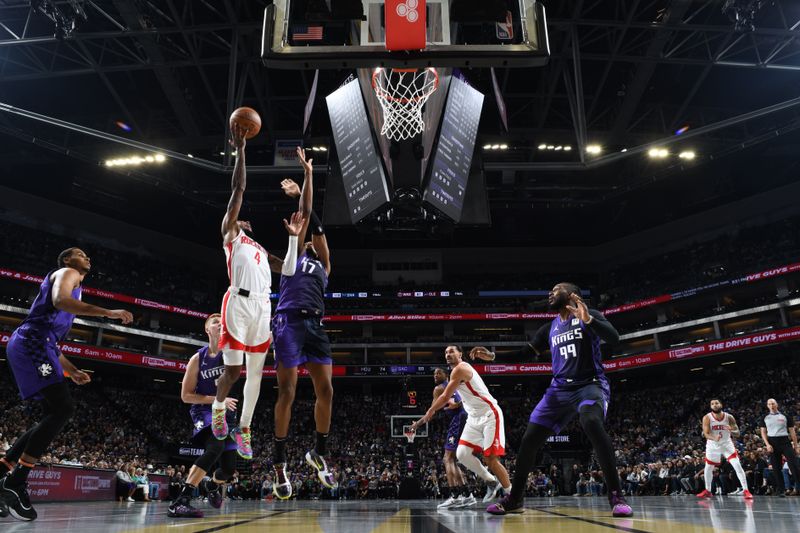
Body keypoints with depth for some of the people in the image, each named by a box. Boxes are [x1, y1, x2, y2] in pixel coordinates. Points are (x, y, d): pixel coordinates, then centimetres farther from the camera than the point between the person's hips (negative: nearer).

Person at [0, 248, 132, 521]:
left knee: (54, 414, 8)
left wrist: (71, 370, 30)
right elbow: (60, 300, -21)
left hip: (32, 345, 10)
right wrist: (108, 312, -25)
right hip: (31, 343, -10)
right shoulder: (67, 273, 5)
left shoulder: (72, 285, 33)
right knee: (63, 409, -19)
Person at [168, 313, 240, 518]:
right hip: (205, 411, -4)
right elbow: (186, 396, -7)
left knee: (229, 468, 6)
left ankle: (212, 485, 44)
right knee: (216, 446, -35)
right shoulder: (198, 358, -8)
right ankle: (180, 501, -32)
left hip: (227, 413, 4)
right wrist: (217, 400, -16)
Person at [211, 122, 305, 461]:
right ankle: (218, 406, 25)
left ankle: (244, 428, 18)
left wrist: (293, 237, 17)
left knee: (256, 371, 7)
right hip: (239, 304, -6)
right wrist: (240, 149, -2)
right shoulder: (229, 233, 11)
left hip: (262, 307, 6)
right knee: (233, 368, -6)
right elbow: (238, 189, 3)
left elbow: (288, 270, 20)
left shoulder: (259, 248, 29)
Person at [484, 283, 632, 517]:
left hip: (590, 385, -6)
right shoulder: (549, 329, 15)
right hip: (560, 389, 6)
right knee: (529, 440, -1)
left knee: (592, 423, -37)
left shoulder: (590, 315, -1)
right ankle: (514, 499, 14)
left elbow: (614, 337, -18)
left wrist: (587, 319, -32)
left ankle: (616, 496, -27)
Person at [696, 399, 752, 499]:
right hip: (713, 446, 1)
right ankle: (708, 491, 26)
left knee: (738, 466, -15)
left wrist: (732, 431, -33)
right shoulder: (707, 418, -16)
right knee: (708, 469, 9)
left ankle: (746, 491, -7)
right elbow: (706, 434, -21)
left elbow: (738, 433, -9)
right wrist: (714, 438, -43)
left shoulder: (729, 417, -13)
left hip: (727, 444, -1)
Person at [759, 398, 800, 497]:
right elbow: (763, 432, 6)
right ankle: (781, 490, 9)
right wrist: (767, 444, -8)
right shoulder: (765, 418, 8)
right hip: (772, 443, 1)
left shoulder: (785, 416, 7)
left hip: (785, 441, -1)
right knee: (776, 468, 3)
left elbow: (792, 431, 7)